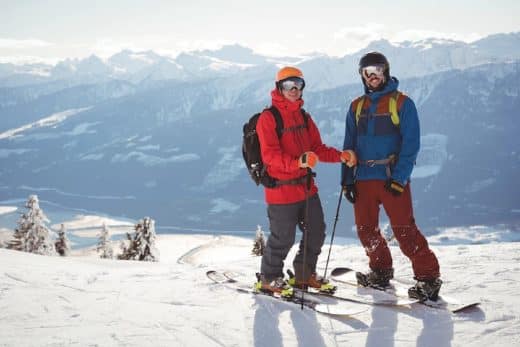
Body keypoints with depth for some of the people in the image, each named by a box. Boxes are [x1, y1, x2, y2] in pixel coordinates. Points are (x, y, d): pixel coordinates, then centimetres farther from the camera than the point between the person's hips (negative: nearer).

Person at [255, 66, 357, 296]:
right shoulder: (268, 118, -10)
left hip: (306, 187, 7)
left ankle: (304, 274, 31)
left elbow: (317, 149, 16)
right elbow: (270, 156, -20)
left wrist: (341, 156, 1)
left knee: (316, 233, 12)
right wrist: (298, 162, -33)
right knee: (283, 238, 0)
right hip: (281, 189, -7)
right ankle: (269, 279, 20)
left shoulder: (304, 117, 14)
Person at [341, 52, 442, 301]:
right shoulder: (356, 107, 13)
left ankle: (428, 277, -1)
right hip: (364, 178, 5)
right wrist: (347, 179, 7)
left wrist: (398, 178, -16)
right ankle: (381, 271, 28)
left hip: (392, 178, -5)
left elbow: (411, 143, -7)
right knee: (365, 229, 8)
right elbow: (350, 145, 15)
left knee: (404, 230, -9)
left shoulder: (402, 103, -2)